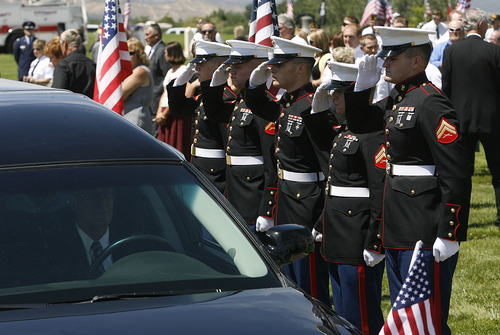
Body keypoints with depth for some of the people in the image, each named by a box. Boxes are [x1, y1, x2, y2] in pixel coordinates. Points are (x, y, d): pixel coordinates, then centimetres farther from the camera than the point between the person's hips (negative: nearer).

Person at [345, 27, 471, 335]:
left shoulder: (431, 103, -17)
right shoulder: (398, 99, 11)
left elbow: (456, 173, -21)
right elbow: (359, 123, 26)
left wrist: (449, 235, -23)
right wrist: (363, 86, 8)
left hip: (425, 234, -10)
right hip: (398, 229, 10)